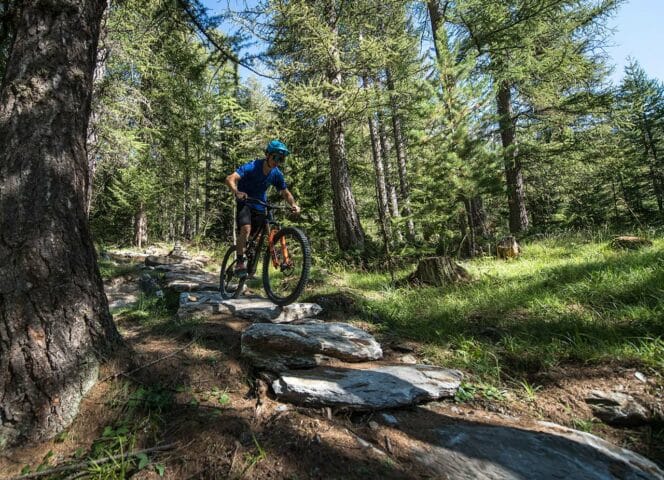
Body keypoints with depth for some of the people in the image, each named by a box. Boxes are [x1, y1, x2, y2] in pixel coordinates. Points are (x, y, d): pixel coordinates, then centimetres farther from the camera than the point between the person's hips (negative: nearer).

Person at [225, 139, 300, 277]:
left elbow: (285, 192, 2)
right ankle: (240, 262, -16)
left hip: (260, 207, 5)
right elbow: (230, 178, -32)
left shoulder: (277, 174, -7)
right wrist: (237, 192, -53)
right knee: (246, 229, -29)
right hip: (245, 203, -4)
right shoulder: (252, 167, -21)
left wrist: (293, 205, -19)